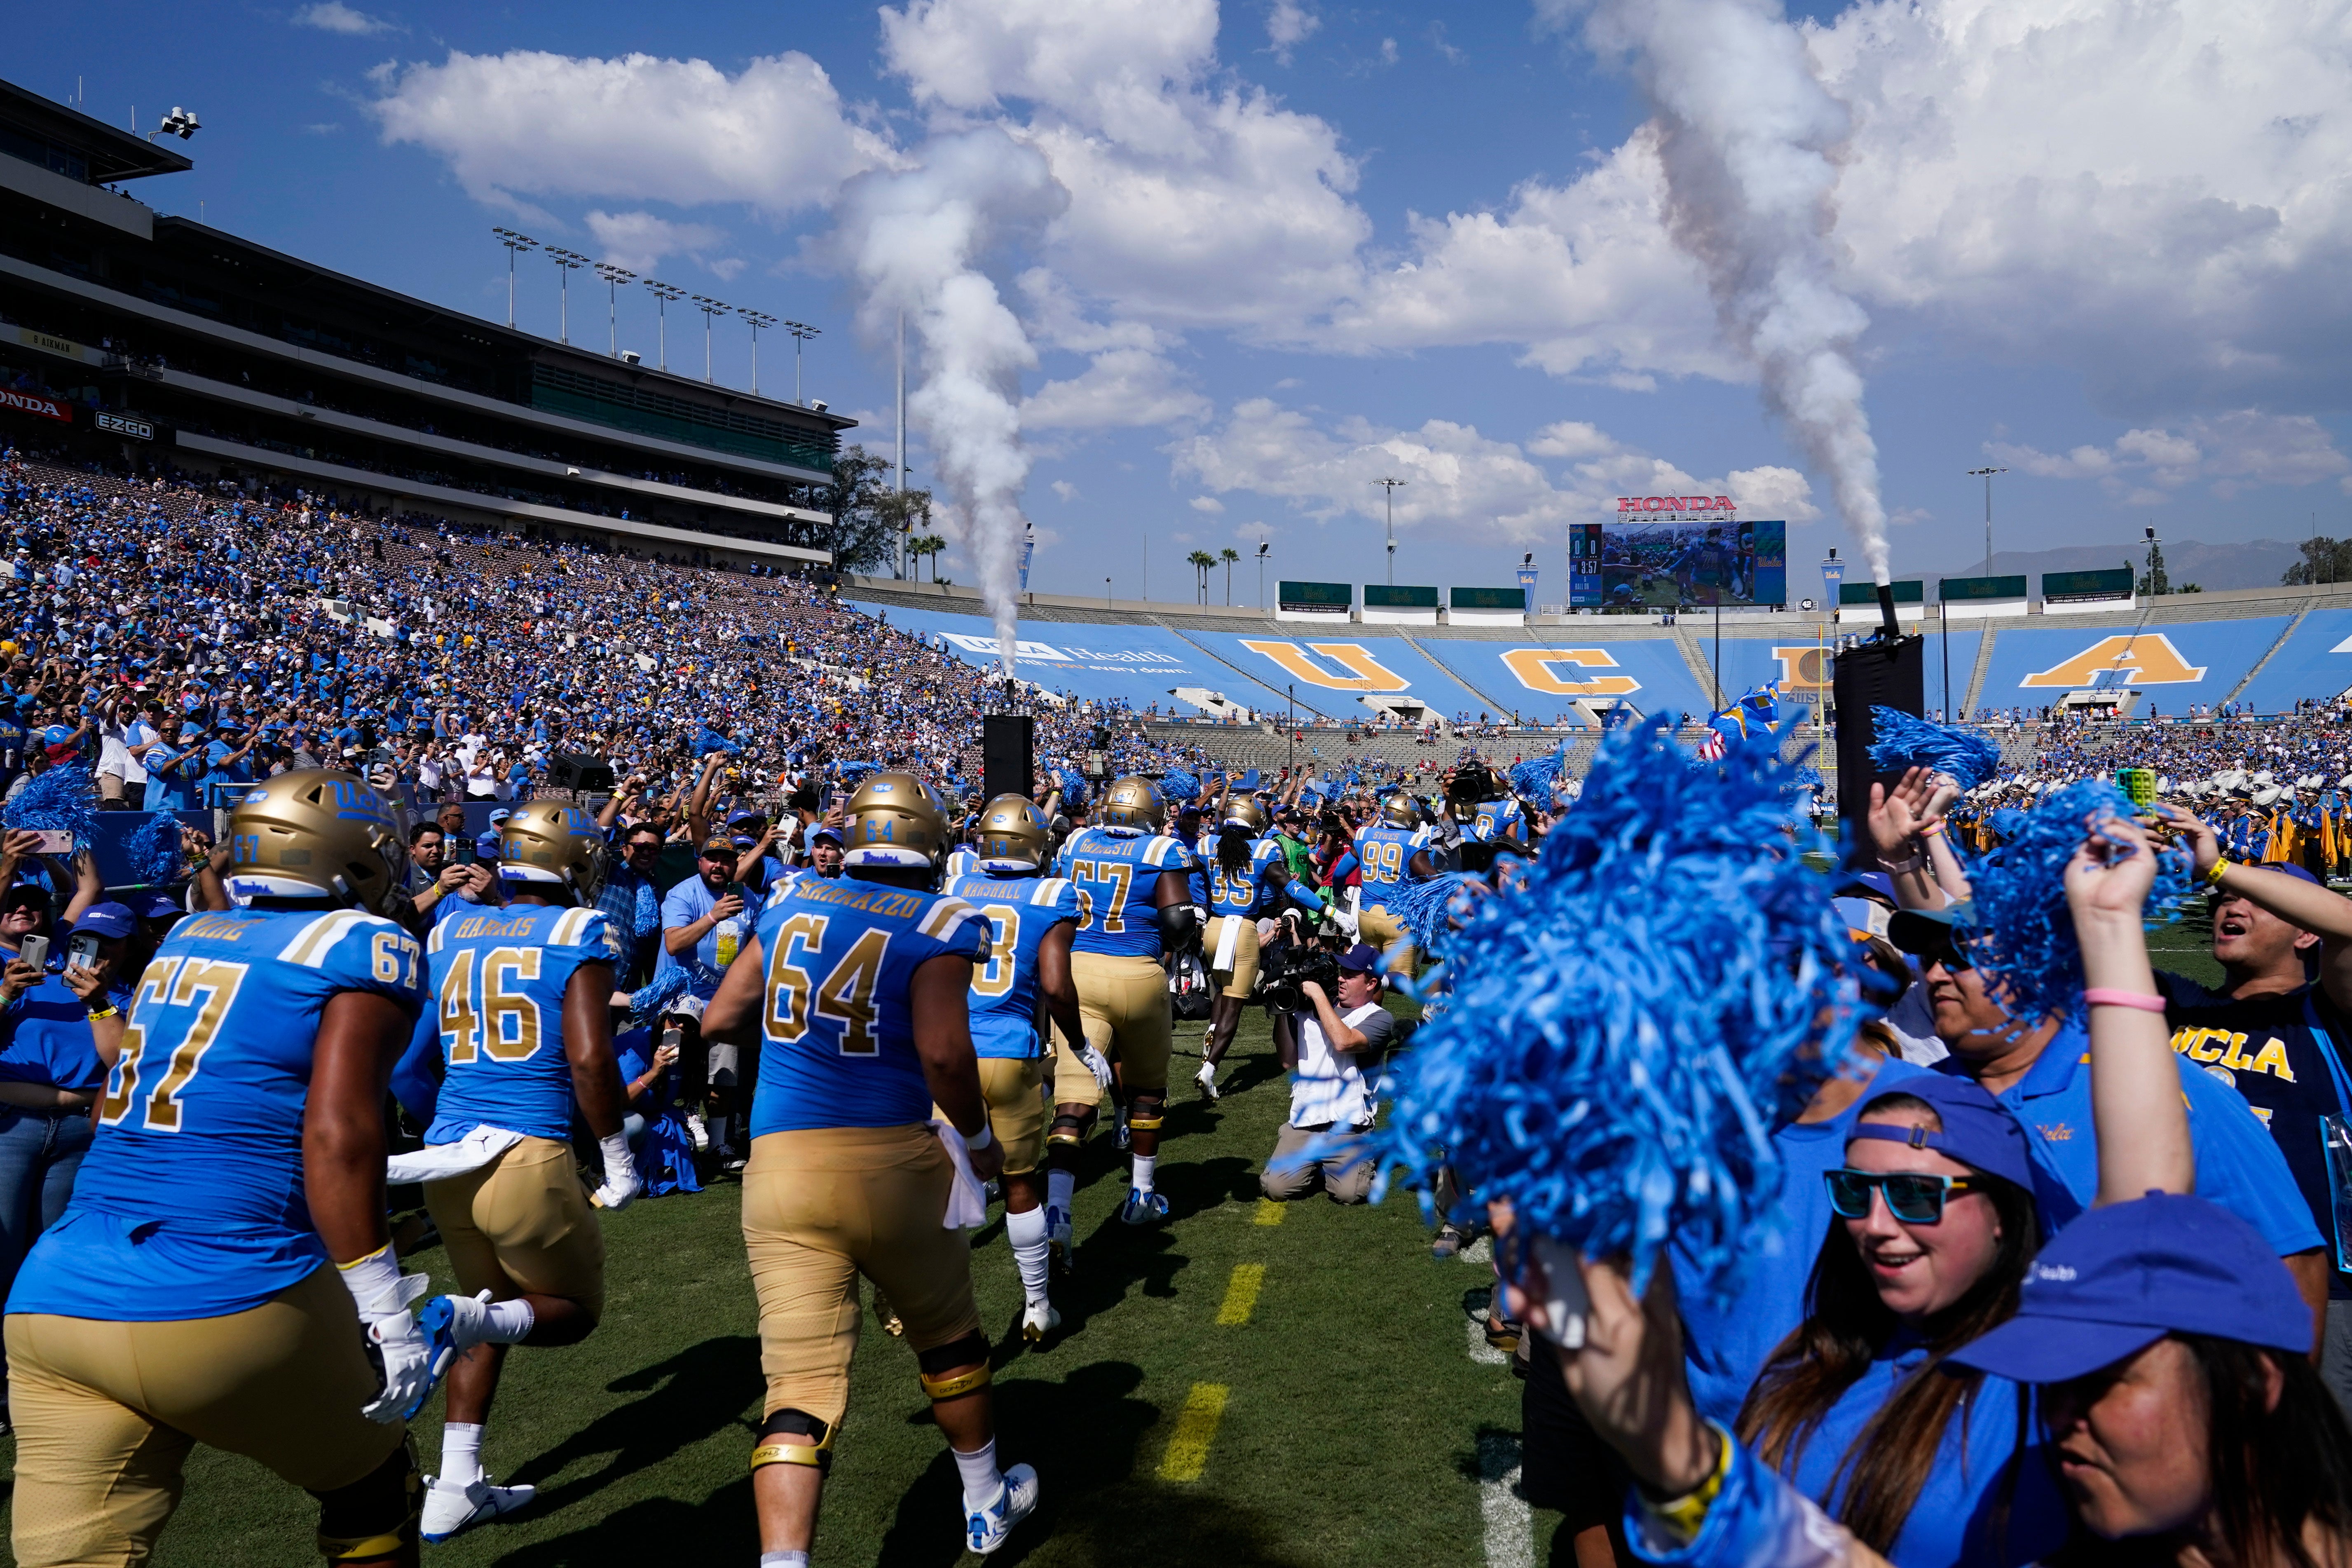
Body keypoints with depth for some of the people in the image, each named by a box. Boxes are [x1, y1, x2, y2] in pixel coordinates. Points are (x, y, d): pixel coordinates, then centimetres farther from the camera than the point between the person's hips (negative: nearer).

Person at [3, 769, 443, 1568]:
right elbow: (337, 1132, -14)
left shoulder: (183, 939, 17)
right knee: (372, 1489, 19)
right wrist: (383, 1311, -13)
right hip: (226, 1306, -6)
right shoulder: (365, 946, -2)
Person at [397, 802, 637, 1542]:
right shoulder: (578, 935, -6)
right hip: (529, 1159, -6)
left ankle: (454, 1489, 22)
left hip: (445, 1157, 6)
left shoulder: (452, 930, 10)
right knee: (573, 1309, 14)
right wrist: (618, 1158, -4)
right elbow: (589, 1057, -15)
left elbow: (411, 1054, 15)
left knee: (493, 1315, 25)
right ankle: (461, 1317, -17)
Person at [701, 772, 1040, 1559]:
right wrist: (980, 1141, 1)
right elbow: (944, 1053, -16)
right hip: (887, 1160, -2)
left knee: (801, 1382, 1)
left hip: (780, 1165, 3)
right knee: (948, 1337, 21)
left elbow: (720, 1020, 14)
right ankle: (987, 1505, 39)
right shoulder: (938, 925, -5)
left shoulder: (789, 904, 9)